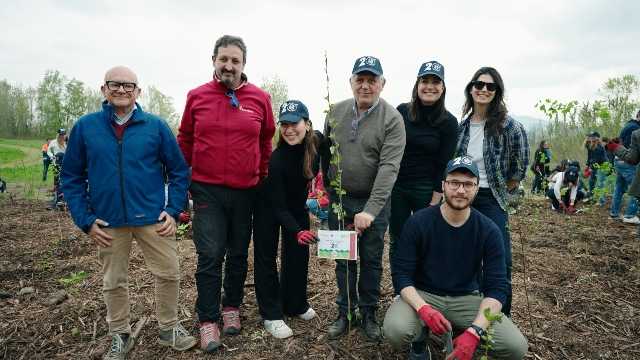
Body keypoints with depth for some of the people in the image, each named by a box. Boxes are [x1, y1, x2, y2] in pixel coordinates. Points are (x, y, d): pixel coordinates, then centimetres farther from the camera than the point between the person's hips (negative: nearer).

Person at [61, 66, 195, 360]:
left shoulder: (156, 126, -1)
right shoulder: (85, 126, 1)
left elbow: (179, 171, 2)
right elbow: (71, 178, 4)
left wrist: (173, 210, -7)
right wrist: (86, 219, -4)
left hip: (153, 217, 0)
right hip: (108, 222, 1)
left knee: (169, 274, 5)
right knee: (113, 283, 13)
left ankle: (169, 329, 28)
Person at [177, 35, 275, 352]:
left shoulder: (260, 98, -1)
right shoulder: (197, 96, 0)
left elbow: (266, 141, 10)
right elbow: (185, 141, 9)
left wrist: (263, 177, 11)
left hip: (246, 191, 1)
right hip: (207, 191, -1)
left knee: (239, 254, 13)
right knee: (210, 256, -1)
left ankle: (232, 307, 32)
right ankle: (207, 320, 14)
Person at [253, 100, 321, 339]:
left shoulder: (318, 142, -22)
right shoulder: (276, 159, -35)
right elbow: (278, 206, -31)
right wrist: (297, 231, -44)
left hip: (297, 204, 5)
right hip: (269, 206, -4)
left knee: (299, 254, 10)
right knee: (266, 257, 0)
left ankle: (296, 305, 28)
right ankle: (271, 315, 12)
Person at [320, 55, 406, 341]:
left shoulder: (392, 119, -12)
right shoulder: (335, 112, 1)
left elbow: (388, 168, -21)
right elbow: (325, 154, 10)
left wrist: (371, 210, -28)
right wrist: (326, 189, 6)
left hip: (374, 202, -3)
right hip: (339, 199, 3)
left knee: (371, 260, 10)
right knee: (344, 260, 12)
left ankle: (368, 313, 27)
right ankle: (346, 312, 27)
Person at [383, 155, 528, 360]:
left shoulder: (489, 230, -8)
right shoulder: (418, 222, -12)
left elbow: (497, 287, -11)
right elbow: (401, 274, -11)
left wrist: (474, 331, -26)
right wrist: (424, 309, -30)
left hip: (467, 299, 2)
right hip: (422, 295, -2)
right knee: (395, 331, -32)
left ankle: (461, 334, 10)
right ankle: (420, 342, 6)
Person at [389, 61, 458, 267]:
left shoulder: (448, 122, -6)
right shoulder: (402, 111, -1)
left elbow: (443, 165, -6)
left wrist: (435, 201, -8)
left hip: (426, 190, -2)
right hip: (396, 186, 2)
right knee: (396, 242, 10)